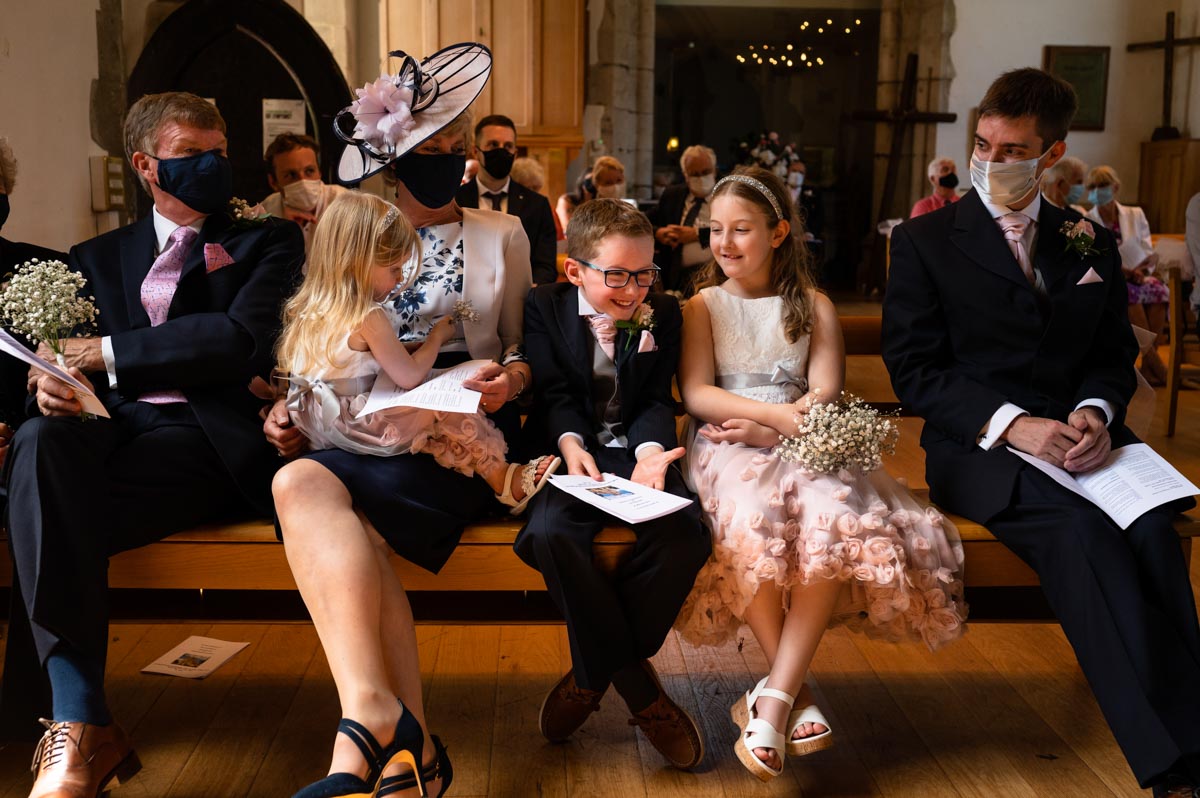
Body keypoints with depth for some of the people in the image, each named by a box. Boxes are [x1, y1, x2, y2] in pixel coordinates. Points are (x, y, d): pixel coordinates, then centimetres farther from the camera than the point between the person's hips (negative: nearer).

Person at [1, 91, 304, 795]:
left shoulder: (267, 242, 16)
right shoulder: (98, 257, 28)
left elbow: (243, 340, -2)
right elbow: (67, 353, 20)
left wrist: (109, 353, -2)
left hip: (199, 438, -3)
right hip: (105, 427, 3)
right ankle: (81, 723, -41)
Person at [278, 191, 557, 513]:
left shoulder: (310, 309, 6)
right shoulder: (368, 318, -22)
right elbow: (410, 376, -14)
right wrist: (437, 337, 1)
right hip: (357, 429, -9)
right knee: (450, 409, -4)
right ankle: (503, 482, 4)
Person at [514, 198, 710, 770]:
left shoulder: (663, 314, 8)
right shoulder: (545, 307, 3)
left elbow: (657, 401, 3)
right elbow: (554, 393, -6)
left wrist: (650, 452, -19)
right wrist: (570, 444, -27)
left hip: (636, 448, 2)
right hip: (570, 449, -1)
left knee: (685, 536, -29)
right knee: (552, 532, -35)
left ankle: (593, 675, -11)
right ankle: (636, 687, -20)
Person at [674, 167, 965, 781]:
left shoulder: (813, 306, 17)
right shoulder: (703, 306, 14)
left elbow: (825, 394, 3)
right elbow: (696, 393, -1)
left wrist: (768, 430, -15)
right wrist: (779, 412, -15)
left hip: (801, 446, 1)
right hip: (728, 446, -1)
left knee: (835, 514, -34)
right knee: (753, 519, -36)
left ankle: (773, 696, -32)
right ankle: (796, 691, -22)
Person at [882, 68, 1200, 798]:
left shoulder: (1091, 243, 17)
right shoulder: (926, 240, 5)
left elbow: (1114, 355, 16)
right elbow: (916, 369, -2)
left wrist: (1096, 411, -9)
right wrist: (1013, 425, -17)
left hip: (1078, 437, 4)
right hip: (978, 446, -3)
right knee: (1081, 529, -33)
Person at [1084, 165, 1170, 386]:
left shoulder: (1135, 215, 16)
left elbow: (1149, 251, 10)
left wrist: (1142, 269, -14)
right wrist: (1123, 271, -18)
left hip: (1136, 278, 2)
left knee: (1159, 289, -32)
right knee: (1129, 292, -36)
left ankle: (1148, 365, -34)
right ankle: (1154, 361, -38)